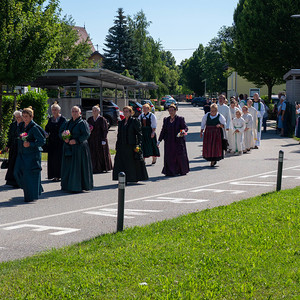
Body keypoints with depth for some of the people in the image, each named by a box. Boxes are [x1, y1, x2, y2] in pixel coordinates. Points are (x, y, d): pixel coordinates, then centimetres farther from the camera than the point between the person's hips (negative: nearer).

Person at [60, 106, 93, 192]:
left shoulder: (83, 123, -4)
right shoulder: (68, 123, 15)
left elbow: (86, 134, -14)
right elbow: (61, 132, 14)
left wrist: (76, 140, -21)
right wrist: (65, 138, -7)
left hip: (79, 148, -6)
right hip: (68, 148, 6)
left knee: (77, 167, -7)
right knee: (68, 167, 8)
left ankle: (77, 187, -4)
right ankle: (67, 185, 16)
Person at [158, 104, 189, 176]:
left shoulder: (180, 119, -1)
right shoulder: (166, 120, 10)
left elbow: (186, 127, -2)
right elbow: (163, 130, 13)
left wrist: (183, 131, -25)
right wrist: (159, 140, 10)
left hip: (178, 141, -3)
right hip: (169, 142, 3)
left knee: (180, 156, 3)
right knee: (169, 156, -1)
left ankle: (183, 171, 19)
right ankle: (170, 172, 3)